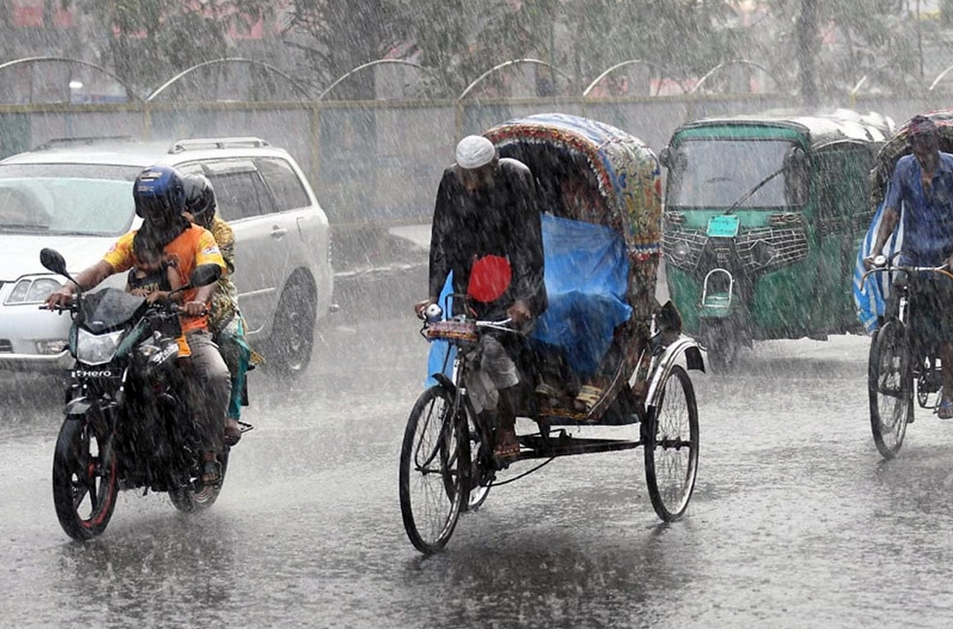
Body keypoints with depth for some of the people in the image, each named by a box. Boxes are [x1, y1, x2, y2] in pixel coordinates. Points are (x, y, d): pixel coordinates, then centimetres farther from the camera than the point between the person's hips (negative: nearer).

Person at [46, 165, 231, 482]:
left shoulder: (198, 238, 3)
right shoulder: (134, 241, 15)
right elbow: (103, 268, 0)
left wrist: (199, 300, -40)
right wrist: (70, 287, -21)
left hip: (189, 327, -3)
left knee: (216, 375, -32)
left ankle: (210, 451, -20)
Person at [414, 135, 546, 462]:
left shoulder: (515, 176, -16)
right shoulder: (451, 182, -5)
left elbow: (529, 239, -18)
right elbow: (442, 241, 0)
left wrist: (523, 298, -27)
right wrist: (433, 294, -10)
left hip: (515, 283, -4)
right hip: (470, 287, 4)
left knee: (494, 346, -22)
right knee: (467, 361, -6)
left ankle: (508, 431, -9)